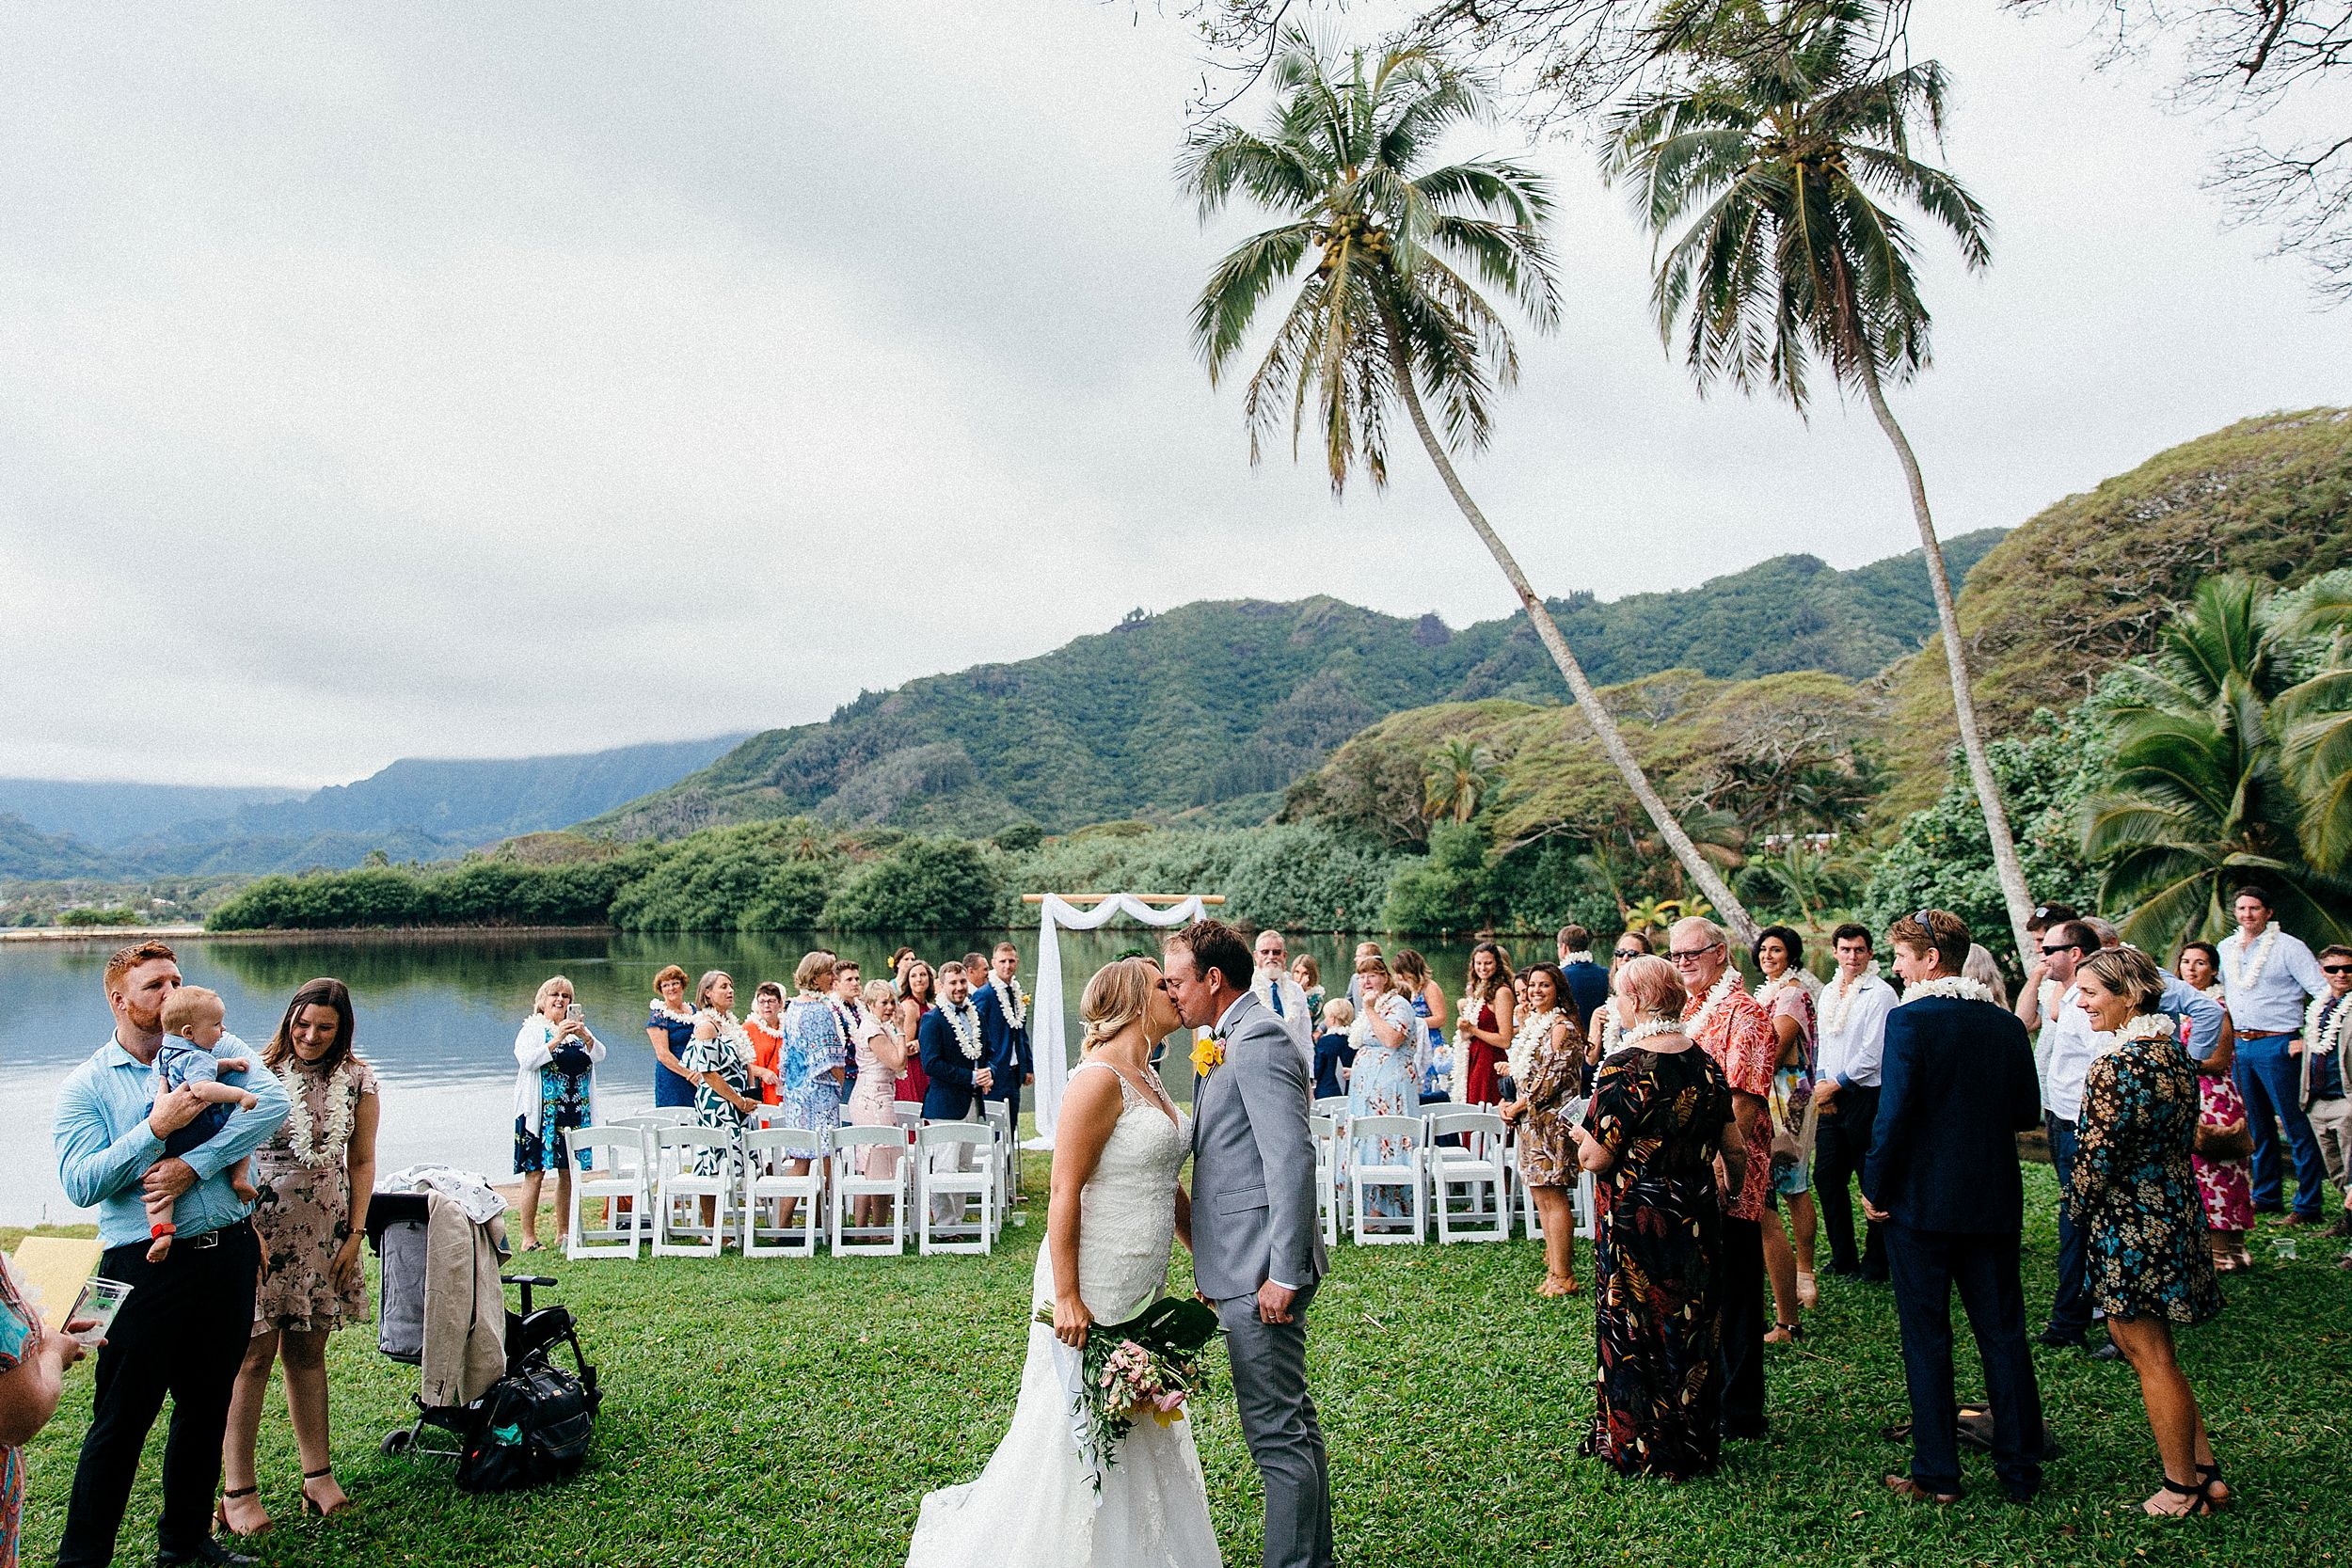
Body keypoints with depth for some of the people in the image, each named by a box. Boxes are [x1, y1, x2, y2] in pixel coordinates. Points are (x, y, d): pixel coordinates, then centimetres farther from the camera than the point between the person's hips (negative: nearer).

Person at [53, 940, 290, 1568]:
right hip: (147, 1266, -3)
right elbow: (80, 1184, -10)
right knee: (120, 1421, 2)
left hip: (228, 1253, 3)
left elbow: (272, 1101, -12)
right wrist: (158, 1128, -20)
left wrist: (193, 1165, -20)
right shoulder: (85, 1086, 1)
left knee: (207, 1406, 16)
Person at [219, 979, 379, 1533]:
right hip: (261, 1228, -3)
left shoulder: (357, 1079, 3)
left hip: (325, 1233, 3)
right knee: (254, 1355, -2)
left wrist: (355, 1233, 4)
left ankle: (318, 1475, 18)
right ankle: (238, 1491, 5)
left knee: (308, 1351, 11)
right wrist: (247, 1227, -14)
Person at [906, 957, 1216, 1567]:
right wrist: (1066, 1297, -21)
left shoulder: (1148, 1078, 12)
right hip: (1093, 1292, -9)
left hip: (1141, 1288, 9)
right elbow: (1064, 1191, -20)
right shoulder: (1099, 1079, -17)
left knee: (1140, 1431, 15)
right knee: (1082, 1432, 1)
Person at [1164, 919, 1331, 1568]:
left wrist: (1283, 1274, -22)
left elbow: (1293, 1162, -22)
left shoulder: (1258, 1040, -16)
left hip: (1262, 1269, -11)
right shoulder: (1229, 1042, 16)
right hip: (1245, 1266, 11)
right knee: (1292, 1425, 18)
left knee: (1277, 1434, -3)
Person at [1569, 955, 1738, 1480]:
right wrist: (1727, 1194, 24)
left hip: (1636, 1220, -6)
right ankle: (1697, 1441, 30)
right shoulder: (1704, 1063, 1)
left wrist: (1582, 1135, 2)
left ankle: (1640, 1447, 20)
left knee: (1635, 1326, 8)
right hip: (1697, 1216, 6)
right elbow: (1735, 1150, 7)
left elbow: (1596, 1157, -19)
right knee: (1693, 1325, 17)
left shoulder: (1625, 1068, -20)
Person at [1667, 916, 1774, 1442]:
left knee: (1733, 1297, 2)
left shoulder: (1743, 1014, -12)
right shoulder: (1686, 1009, 13)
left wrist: (1726, 1173, -23)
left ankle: (1739, 1414, 13)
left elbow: (1743, 1102, -19)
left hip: (1728, 1180, -8)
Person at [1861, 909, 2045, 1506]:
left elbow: (1894, 1112, -18)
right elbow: (2028, 1112, 8)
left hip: (1921, 1200, -5)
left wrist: (1875, 1189, -8)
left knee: (1926, 1339, 5)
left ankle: (1937, 1474, 11)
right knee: (2003, 1335, 13)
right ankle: (2021, 1469, 20)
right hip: (1995, 1202, 5)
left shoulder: (1910, 1019, -14)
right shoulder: (2006, 1022, 3)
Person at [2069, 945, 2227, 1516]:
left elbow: (2099, 1153, -21)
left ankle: (2183, 1489, 17)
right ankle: (2204, 1468, 24)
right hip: (2175, 1207, 10)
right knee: (2131, 1335, 19)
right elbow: (2181, 1137, 15)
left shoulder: (2120, 1065, -22)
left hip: (2130, 1219, -9)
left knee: (2151, 1356, 4)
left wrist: (2079, 1205, -4)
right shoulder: (2173, 1049, 7)